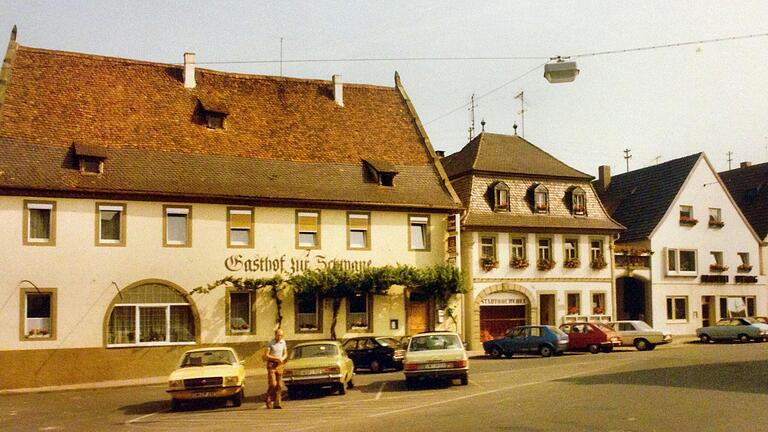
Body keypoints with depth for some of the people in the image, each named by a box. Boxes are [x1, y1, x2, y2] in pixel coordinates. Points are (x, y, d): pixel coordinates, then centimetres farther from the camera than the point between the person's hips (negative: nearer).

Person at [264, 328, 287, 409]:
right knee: (272, 384, -12)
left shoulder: (283, 342, 7)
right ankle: (269, 400, 8)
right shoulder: (270, 343, -7)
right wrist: (277, 358, -16)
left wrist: (283, 358, -7)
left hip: (279, 365, 4)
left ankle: (277, 404, 2)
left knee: (279, 385, 0)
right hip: (271, 364, -4)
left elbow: (285, 354, 15)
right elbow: (266, 355, -10)